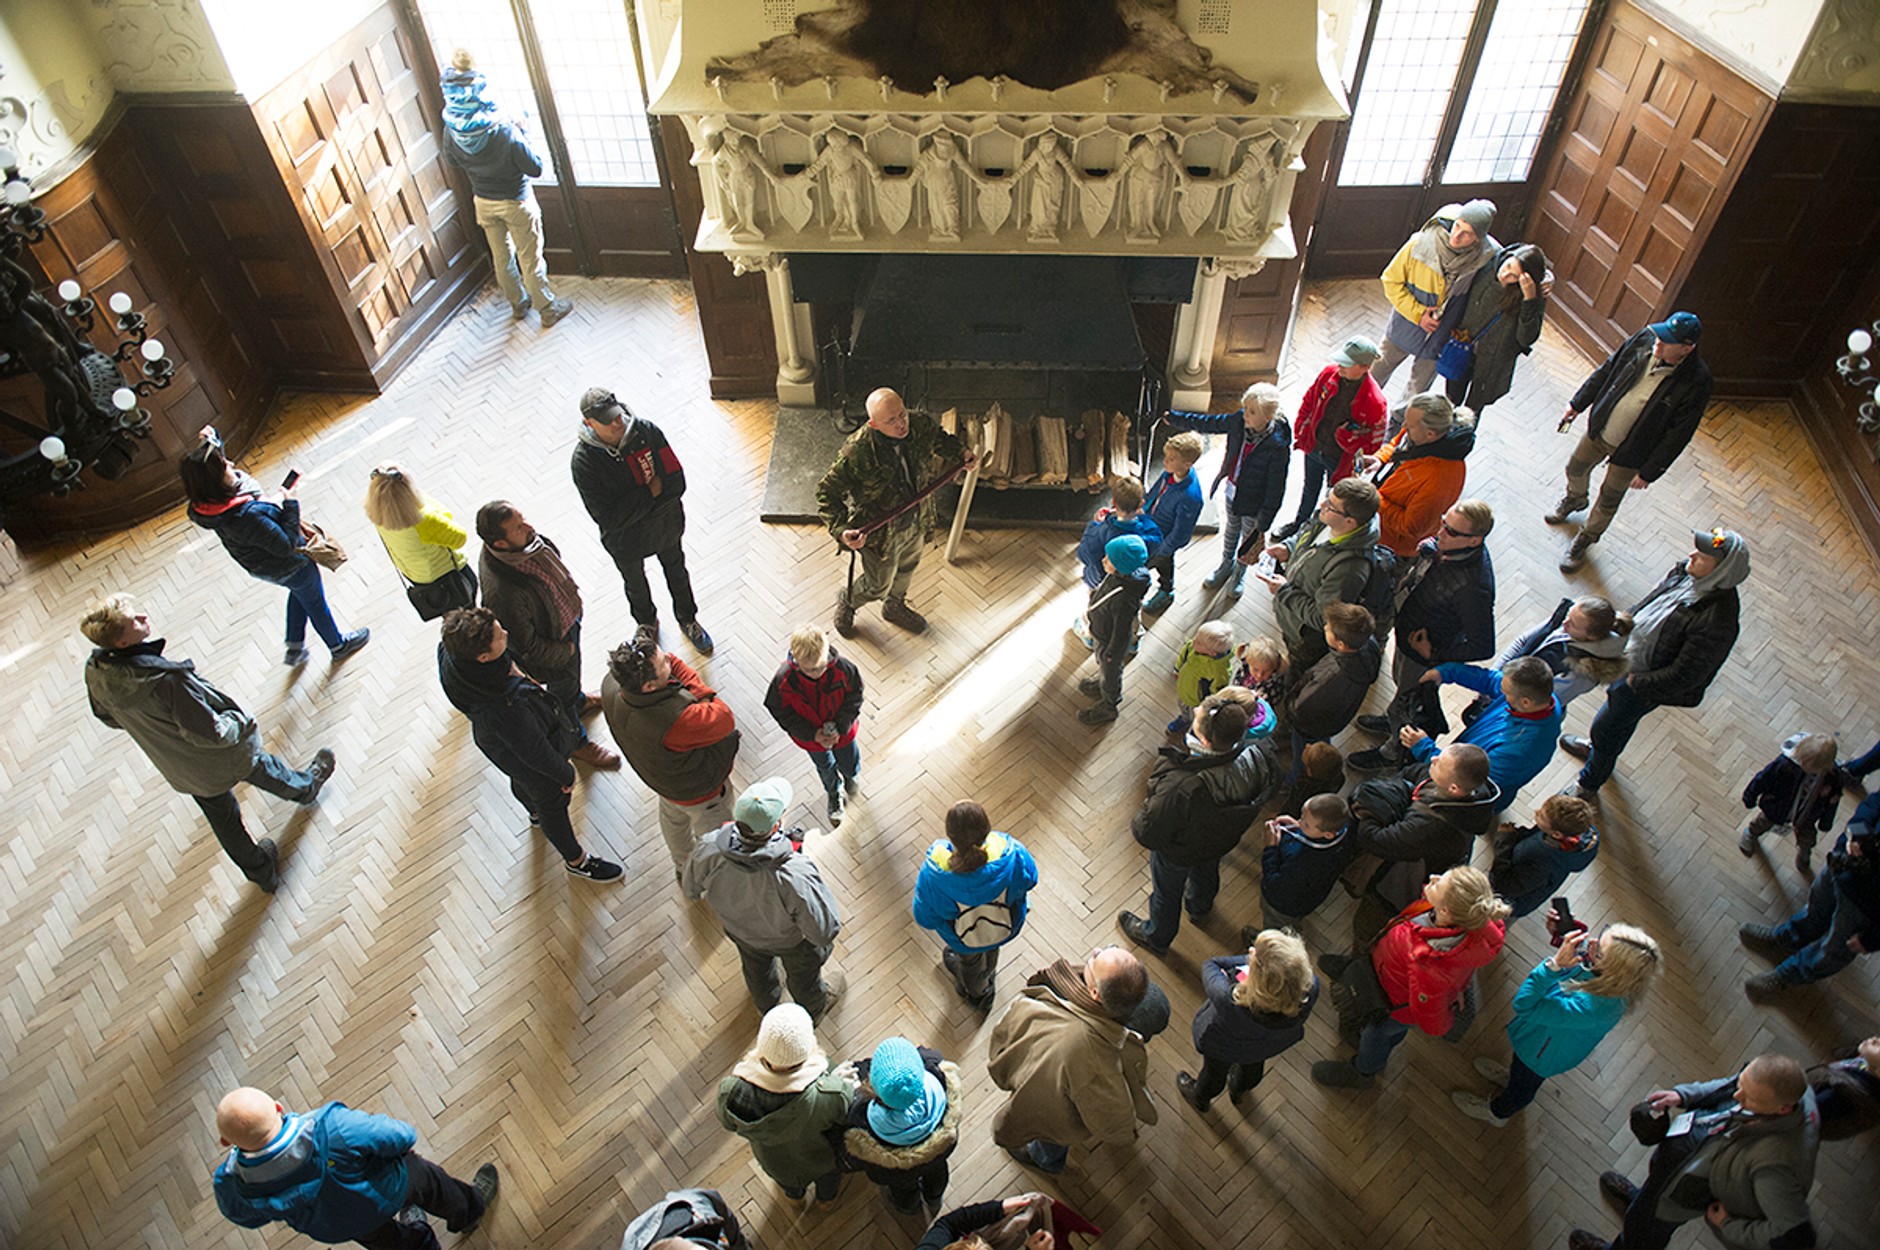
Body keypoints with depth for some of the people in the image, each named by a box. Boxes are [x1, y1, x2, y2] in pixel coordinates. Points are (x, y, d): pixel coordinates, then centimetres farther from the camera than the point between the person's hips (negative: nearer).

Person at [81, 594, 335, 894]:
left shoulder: (96, 673, -19)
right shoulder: (167, 680, -42)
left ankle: (262, 873, 46)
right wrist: (239, 720, -14)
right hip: (222, 758, -6)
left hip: (181, 773, 6)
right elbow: (211, 733, -34)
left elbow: (108, 717, 2)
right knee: (264, 770, 28)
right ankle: (305, 787, 60)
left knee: (223, 819, 25)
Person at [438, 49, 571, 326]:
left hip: (483, 202, 5)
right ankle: (547, 308, 22)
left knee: (501, 256, 20)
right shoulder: (505, 132, -31)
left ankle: (518, 303, 37)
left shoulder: (452, 132, -14)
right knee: (530, 259, 9)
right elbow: (535, 169, -22)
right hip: (515, 202, -5)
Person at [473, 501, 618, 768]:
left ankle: (578, 700, 68)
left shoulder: (526, 540, -23)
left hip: (566, 617, 7)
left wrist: (571, 595, 11)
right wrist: (563, 652, -15)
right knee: (562, 693, 22)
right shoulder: (502, 592, -45)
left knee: (572, 677, 36)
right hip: (549, 651, -6)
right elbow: (525, 644, -30)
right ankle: (576, 743, 51)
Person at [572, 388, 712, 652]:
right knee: (635, 583, 26)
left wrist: (636, 507, -30)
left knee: (677, 573, 26)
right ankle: (646, 623, 57)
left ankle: (687, 619, 54)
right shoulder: (584, 461, -29)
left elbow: (677, 481, -23)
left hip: (667, 526, 2)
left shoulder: (646, 430, -24)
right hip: (626, 540, -1)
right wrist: (651, 491, -31)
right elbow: (608, 518, -31)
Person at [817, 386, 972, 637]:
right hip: (880, 531, -5)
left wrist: (960, 452, -9)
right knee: (879, 586, 18)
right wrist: (841, 530, -38)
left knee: (907, 569, 32)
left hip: (916, 521, 5)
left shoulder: (921, 425, -21)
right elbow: (827, 492, -26)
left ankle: (895, 607, 65)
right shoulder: (856, 453, -37)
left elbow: (939, 438, 6)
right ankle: (846, 601, 54)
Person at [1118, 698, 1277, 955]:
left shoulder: (1181, 787, -49)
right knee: (1207, 873, 38)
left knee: (1167, 891, 28)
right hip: (1224, 840, 5)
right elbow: (1272, 783, -7)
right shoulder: (1255, 759, -33)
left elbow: (1149, 835, -33)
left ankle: (1156, 936, 59)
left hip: (1179, 852, -5)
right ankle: (1200, 908, 72)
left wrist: (1137, 825, -9)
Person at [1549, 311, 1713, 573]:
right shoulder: (1646, 338, -19)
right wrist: (1578, 402, 4)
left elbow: (1678, 434, -20)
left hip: (1630, 451, -4)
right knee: (1576, 468, 27)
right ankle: (1575, 499, 62)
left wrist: (1649, 472, -15)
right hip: (1600, 427, 4)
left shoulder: (1696, 381, -29)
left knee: (1608, 501, 16)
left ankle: (1585, 539, 43)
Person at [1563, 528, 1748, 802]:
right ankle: (1599, 748, 63)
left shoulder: (1717, 622, -37)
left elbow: (1684, 676, -28)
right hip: (1629, 655, 7)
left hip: (1646, 681, -7)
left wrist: (1637, 683, -19)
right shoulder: (1686, 570, -15)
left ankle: (1587, 789, 37)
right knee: (1623, 717, 34)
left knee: (1605, 728, 12)